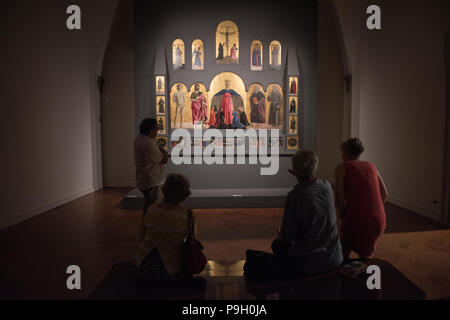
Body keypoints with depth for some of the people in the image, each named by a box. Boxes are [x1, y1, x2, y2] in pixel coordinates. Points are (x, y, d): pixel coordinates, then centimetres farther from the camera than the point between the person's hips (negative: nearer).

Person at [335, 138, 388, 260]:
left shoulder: (342, 168, -2)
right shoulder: (371, 166, 13)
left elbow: (340, 198, -10)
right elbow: (384, 193, 14)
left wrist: (343, 217, 5)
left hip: (356, 220, -5)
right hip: (378, 221, 5)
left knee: (344, 254, 23)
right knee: (365, 254, 32)